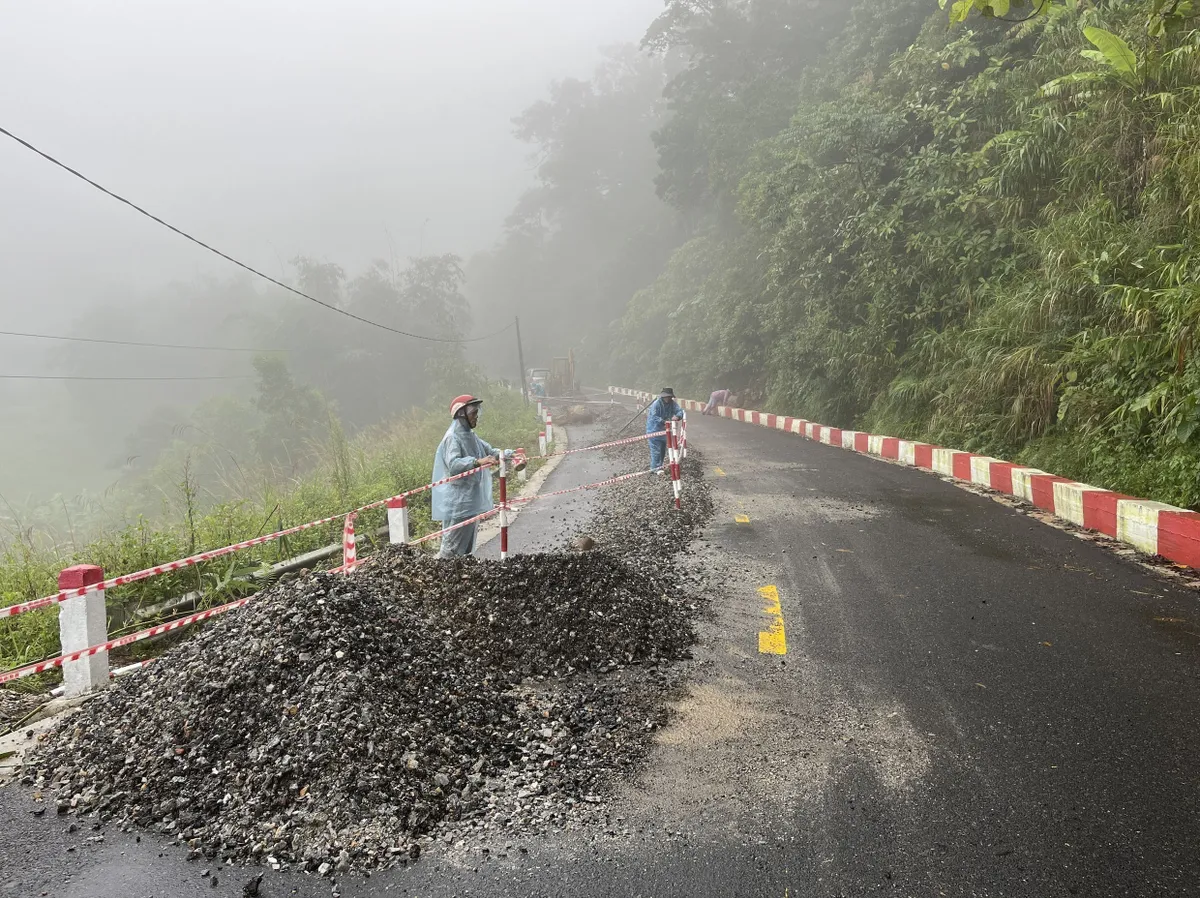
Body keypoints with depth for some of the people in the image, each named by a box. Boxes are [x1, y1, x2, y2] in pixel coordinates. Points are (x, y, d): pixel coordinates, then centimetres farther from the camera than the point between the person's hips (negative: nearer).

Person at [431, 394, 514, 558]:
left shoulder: (470, 436, 13)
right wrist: (477, 462, -38)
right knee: (452, 548, -6)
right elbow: (453, 464, -27)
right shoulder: (453, 437, -14)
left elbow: (489, 451, 20)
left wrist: (506, 454, 3)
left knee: (467, 547, 14)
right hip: (458, 502, -9)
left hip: (472, 499, 9)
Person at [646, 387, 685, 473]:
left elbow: (679, 411, -14)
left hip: (664, 429, 7)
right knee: (656, 449, -10)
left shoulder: (673, 403, -5)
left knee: (663, 449, 17)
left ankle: (659, 465, 32)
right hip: (654, 429, -7)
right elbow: (654, 417, -29)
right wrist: (664, 422, -41)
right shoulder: (656, 404, -23)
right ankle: (656, 467, -6)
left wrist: (677, 416, -38)